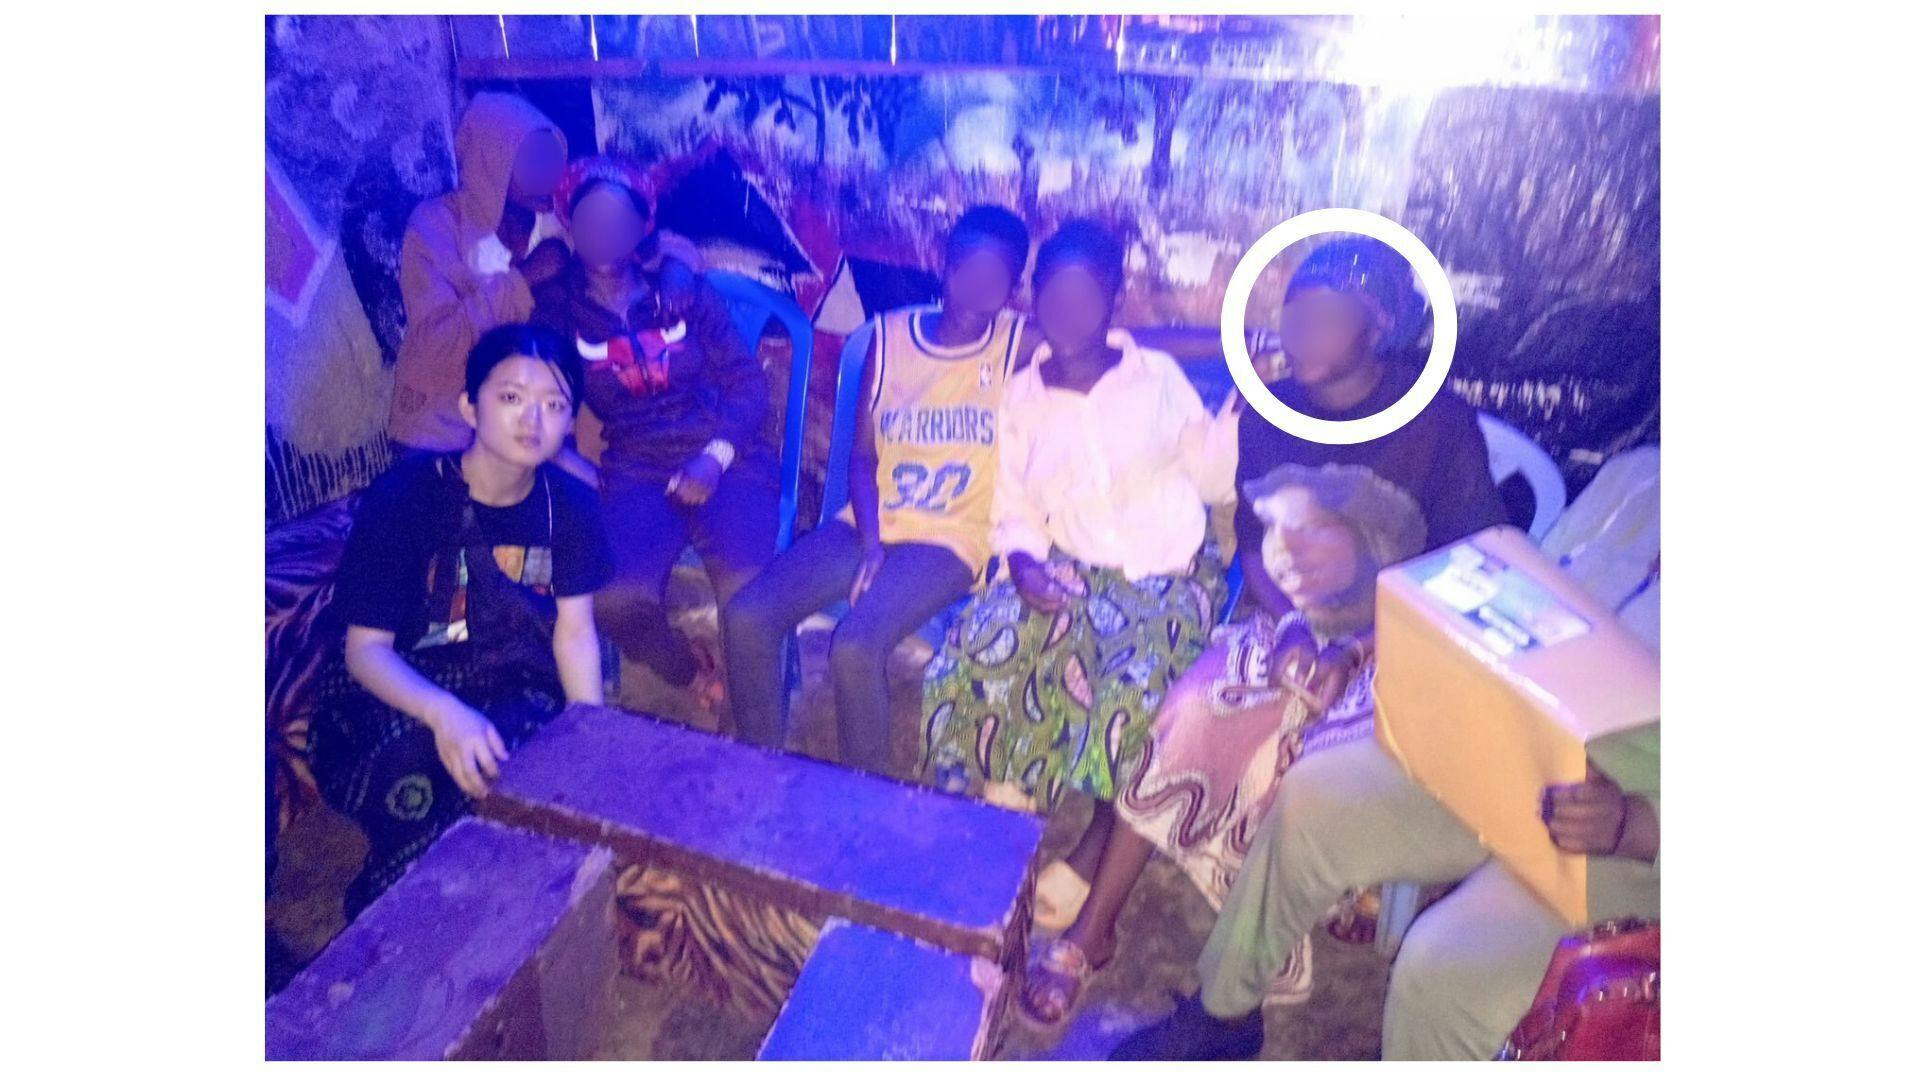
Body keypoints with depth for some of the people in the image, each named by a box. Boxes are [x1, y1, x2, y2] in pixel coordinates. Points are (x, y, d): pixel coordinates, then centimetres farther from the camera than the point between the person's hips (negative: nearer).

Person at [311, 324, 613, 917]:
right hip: (398, 693, -2)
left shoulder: (570, 506, -3)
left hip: (514, 695, 3)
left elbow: (574, 632, -3)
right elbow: (365, 648, -15)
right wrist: (444, 713, -36)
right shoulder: (401, 497, -13)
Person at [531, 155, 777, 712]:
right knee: (619, 601, -29)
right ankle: (699, 680, 4)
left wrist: (716, 455, -10)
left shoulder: (683, 288, 9)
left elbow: (747, 381, 6)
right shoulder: (557, 307, 10)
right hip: (636, 470, 1)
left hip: (727, 459, 0)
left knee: (746, 595, -29)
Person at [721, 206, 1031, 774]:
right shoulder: (890, 335, 6)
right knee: (746, 616, -16)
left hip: (950, 538, -4)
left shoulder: (1019, 344, -2)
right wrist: (869, 540, -9)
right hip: (869, 524, 4)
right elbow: (863, 454, 6)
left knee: (855, 647, -30)